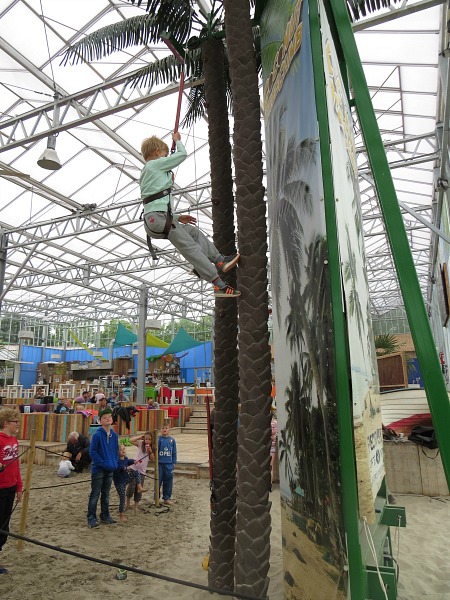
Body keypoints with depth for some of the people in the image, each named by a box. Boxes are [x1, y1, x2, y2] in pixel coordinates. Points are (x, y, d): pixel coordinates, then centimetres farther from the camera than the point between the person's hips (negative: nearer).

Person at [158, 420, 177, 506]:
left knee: (168, 481, 9)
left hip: (169, 464, 2)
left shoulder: (172, 440, 1)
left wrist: (174, 462, 6)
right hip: (159, 463, -2)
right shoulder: (158, 439, -5)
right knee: (158, 480, 7)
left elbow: (174, 452, 6)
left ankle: (166, 498, 23)